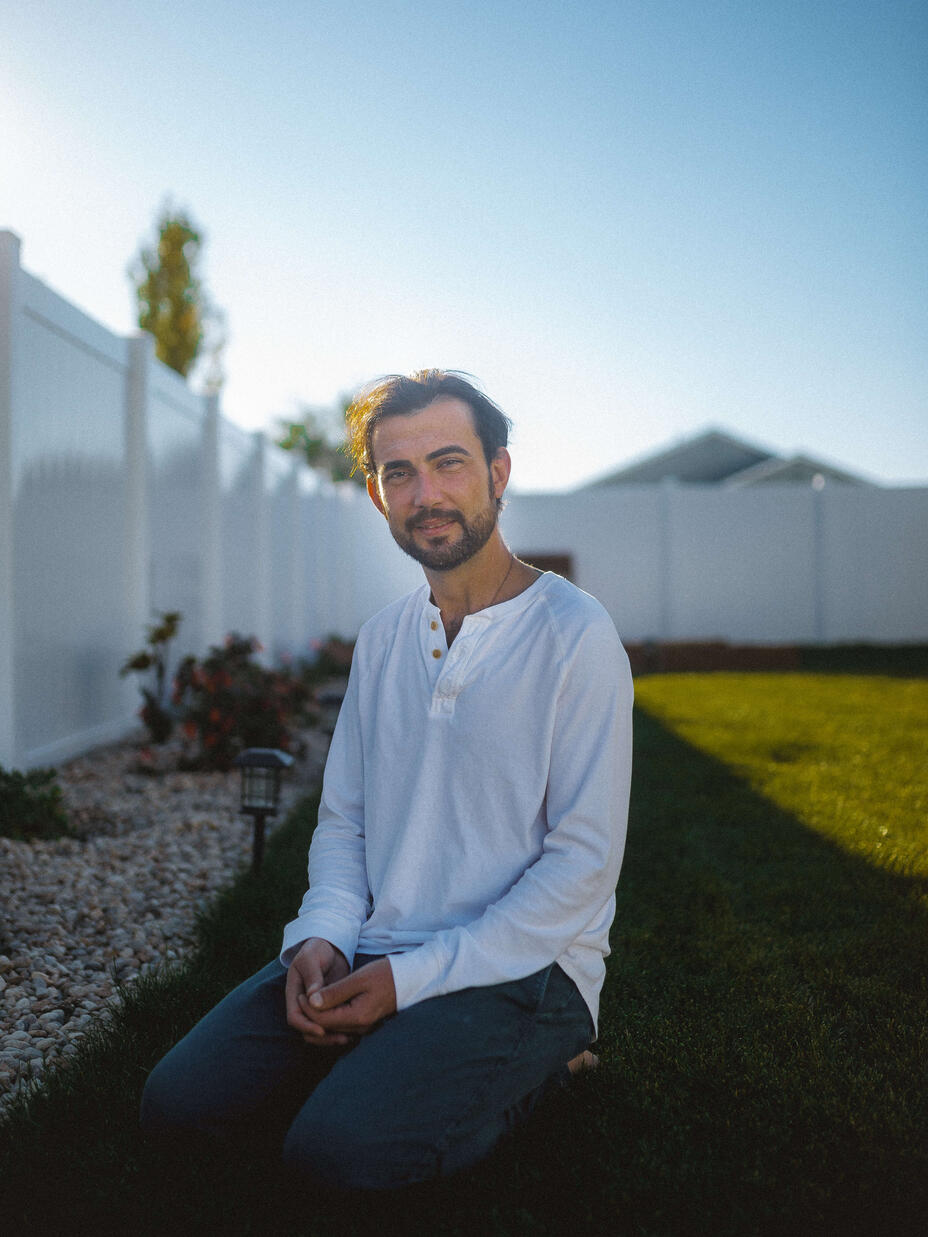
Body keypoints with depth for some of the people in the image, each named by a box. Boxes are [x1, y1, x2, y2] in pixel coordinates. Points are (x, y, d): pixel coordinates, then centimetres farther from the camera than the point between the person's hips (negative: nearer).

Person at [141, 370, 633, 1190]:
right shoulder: (382, 638, 10)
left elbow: (584, 863, -14)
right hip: (374, 953, 6)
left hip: (521, 964, -5)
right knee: (177, 1100, -8)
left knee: (339, 1145, -26)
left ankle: (526, 1065, 0)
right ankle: (389, 1059, 10)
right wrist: (321, 937, -6)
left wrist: (412, 977, -17)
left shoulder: (574, 635, -12)